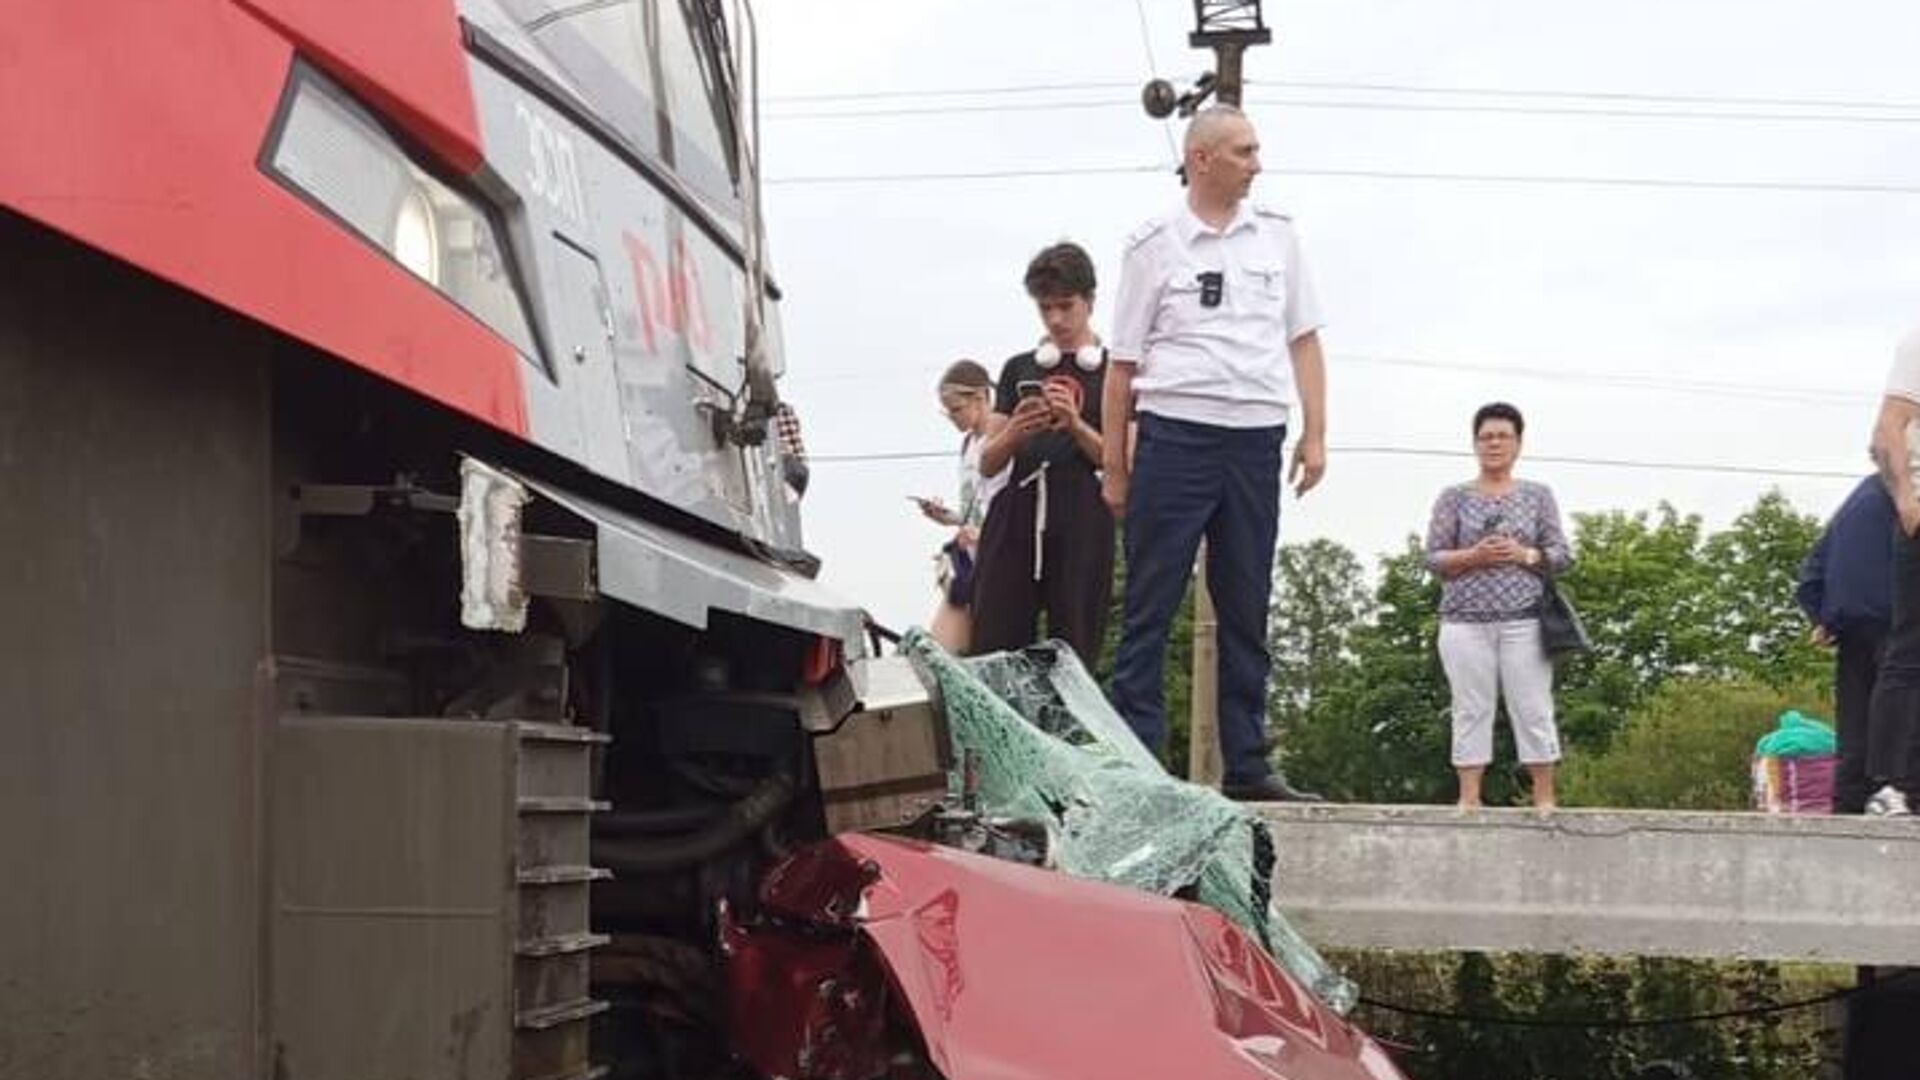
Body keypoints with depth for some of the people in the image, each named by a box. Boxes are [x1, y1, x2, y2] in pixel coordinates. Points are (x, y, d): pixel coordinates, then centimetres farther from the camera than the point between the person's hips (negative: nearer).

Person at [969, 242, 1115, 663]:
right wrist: (1015, 432, -5)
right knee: (993, 649, -8)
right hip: (1016, 518, 3)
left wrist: (1075, 425, -12)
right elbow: (988, 463, 16)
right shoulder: (1019, 369, 18)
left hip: (1081, 524, -2)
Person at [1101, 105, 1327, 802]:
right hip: (1174, 433, -4)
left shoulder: (1277, 235, 12)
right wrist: (1114, 467, 0)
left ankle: (1247, 766, 14)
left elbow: (1304, 341, 14)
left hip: (1256, 440, 4)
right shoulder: (1155, 243, 1)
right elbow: (1124, 363, 2)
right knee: (1150, 607, -2)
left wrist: (1315, 434, 5)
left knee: (1247, 611, 9)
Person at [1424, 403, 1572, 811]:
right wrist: (1473, 556, -13)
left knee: (1533, 710, -2)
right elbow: (1433, 557, 4)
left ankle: (1544, 798, 2)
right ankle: (1469, 798, 0)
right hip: (1466, 620, 0)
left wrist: (1525, 555, -10)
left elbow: (1561, 555, 9)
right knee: (1471, 710, -2)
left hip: (1523, 620, 0)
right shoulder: (1454, 497, 10)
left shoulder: (1538, 495, 12)